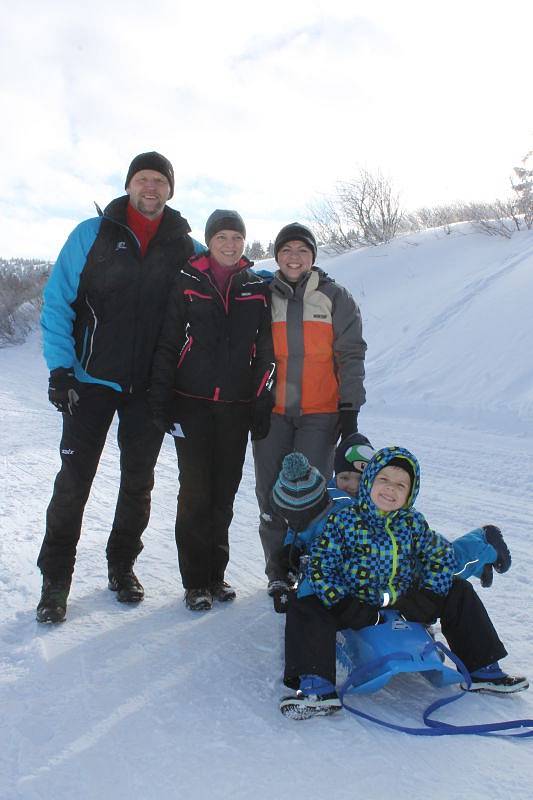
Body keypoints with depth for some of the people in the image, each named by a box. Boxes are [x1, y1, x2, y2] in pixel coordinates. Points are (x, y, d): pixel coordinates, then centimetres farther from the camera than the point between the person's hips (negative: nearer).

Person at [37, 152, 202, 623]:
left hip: (149, 387, 2)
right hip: (92, 380, -2)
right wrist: (60, 368, -11)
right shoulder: (92, 234, 0)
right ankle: (56, 579, 16)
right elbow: (57, 302, -3)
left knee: (138, 482, 10)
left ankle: (122, 565, 29)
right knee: (74, 481, 0)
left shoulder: (185, 247, 6)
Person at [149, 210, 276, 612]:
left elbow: (266, 351, 8)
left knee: (225, 492, 8)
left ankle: (216, 573, 24)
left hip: (237, 407, 2)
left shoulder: (258, 289, 8)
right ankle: (195, 580, 13)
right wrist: (162, 398, -3)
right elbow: (168, 343, 2)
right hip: (192, 402, -2)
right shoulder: (187, 284, 3)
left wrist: (263, 403, 2)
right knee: (196, 491, -1)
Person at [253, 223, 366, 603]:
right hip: (271, 411, 2)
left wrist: (350, 406, -4)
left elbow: (351, 354, 4)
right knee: (271, 493, 3)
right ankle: (279, 572, 17)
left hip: (320, 413, -2)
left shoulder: (336, 298, 7)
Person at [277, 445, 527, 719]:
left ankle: (483, 670, 12)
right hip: (356, 606, -3)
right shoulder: (343, 520, -12)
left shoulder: (413, 523, -1)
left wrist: (429, 597, -5)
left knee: (459, 592, 0)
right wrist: (342, 604, -21)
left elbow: (441, 555, 7)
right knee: (304, 607, -25)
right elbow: (319, 565, -13)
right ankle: (317, 687, -29)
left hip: (405, 605, 3)